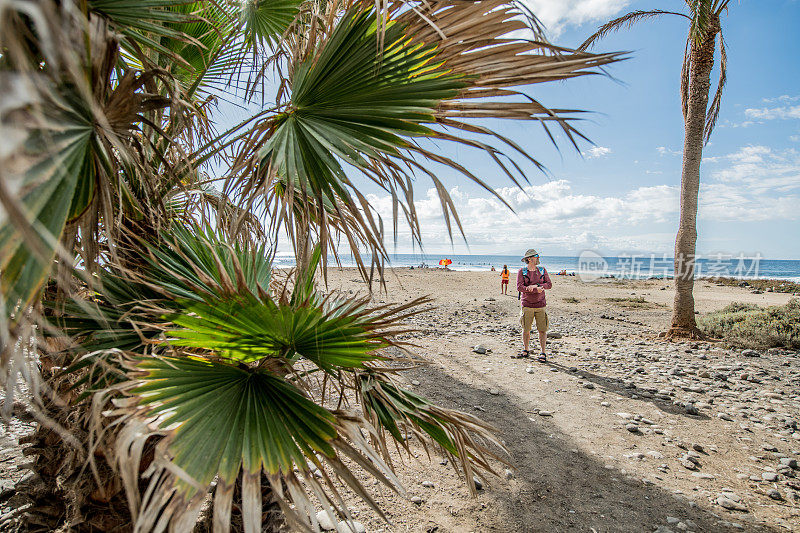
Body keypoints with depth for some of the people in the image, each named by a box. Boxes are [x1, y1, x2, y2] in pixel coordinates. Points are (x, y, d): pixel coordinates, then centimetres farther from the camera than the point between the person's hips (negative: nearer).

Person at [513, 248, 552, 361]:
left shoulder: (542, 270, 6)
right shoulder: (522, 271, -2)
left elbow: (549, 284, -3)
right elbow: (520, 287, -15)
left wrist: (536, 285, -18)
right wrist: (537, 290, -19)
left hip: (541, 305, 1)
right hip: (527, 305, -1)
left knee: (542, 330, -1)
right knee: (525, 330, 6)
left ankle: (543, 352, 9)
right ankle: (526, 350, 23)